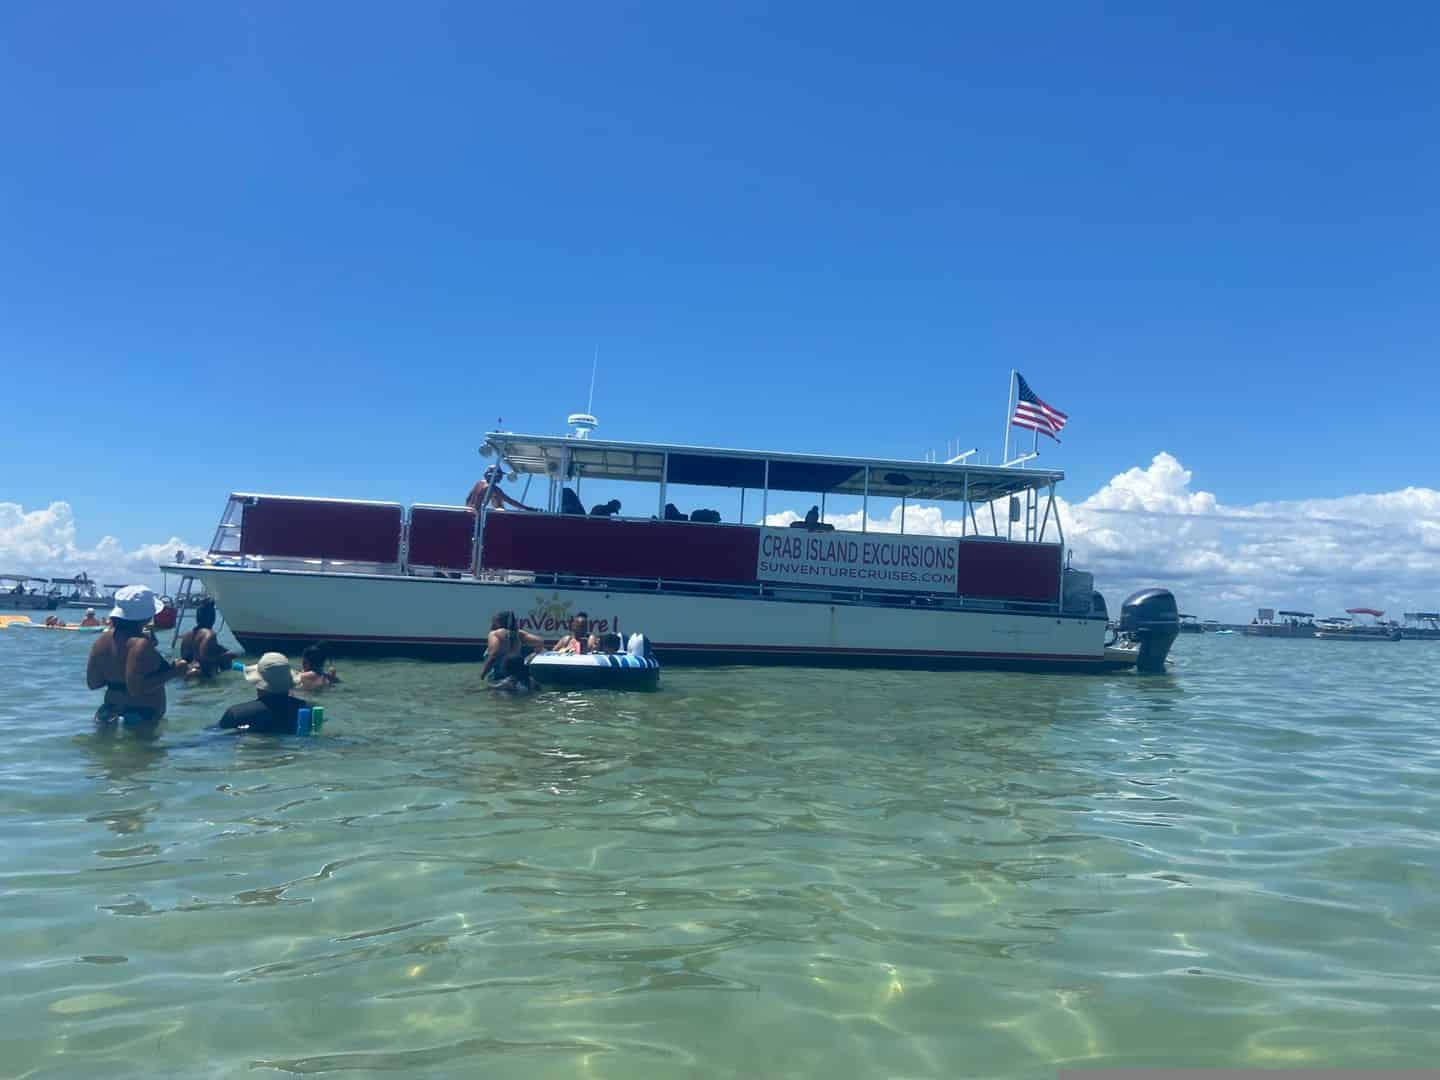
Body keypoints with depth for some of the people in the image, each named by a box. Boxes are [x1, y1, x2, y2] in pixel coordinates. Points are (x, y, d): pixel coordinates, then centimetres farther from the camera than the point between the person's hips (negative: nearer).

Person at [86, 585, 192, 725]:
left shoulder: (103, 639, 6)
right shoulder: (141, 644, -20)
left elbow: (92, 683, 11)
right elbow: (136, 688, -24)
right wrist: (173, 672, -18)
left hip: (111, 711, 9)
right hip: (141, 715, -9)